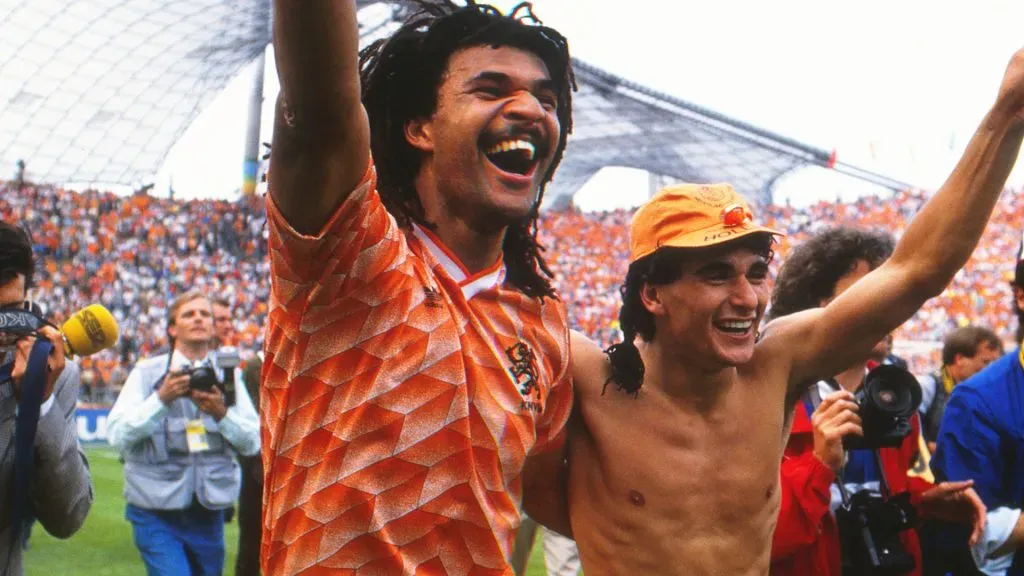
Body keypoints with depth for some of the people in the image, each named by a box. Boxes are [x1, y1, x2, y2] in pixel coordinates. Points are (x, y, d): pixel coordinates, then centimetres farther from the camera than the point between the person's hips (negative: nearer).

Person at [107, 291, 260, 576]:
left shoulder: (228, 375, 9)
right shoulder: (146, 372, 1)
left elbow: (253, 442, 2)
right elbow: (117, 435, -10)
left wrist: (221, 413, -14)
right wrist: (161, 399, -20)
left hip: (209, 513, 3)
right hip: (157, 512, -3)